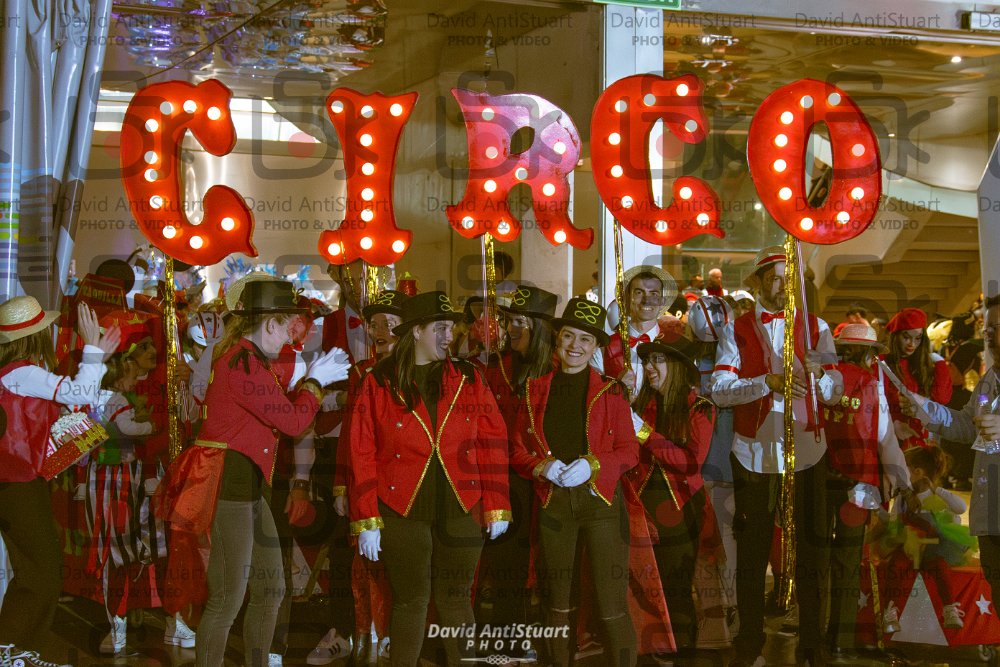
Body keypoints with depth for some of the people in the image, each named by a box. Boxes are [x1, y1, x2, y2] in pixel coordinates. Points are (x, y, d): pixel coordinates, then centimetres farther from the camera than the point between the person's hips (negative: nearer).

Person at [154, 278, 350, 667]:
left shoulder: (246, 358, 16)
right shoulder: (243, 361, -17)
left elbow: (278, 411, 18)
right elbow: (292, 420, -16)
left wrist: (314, 378, 13)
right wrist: (317, 382, 0)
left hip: (247, 488, 11)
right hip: (226, 486, -11)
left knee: (270, 589, 16)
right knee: (227, 599, -9)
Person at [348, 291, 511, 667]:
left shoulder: (468, 379, 6)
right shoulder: (379, 383, -1)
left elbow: (493, 444, 6)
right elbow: (361, 455, -3)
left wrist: (497, 506, 2)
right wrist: (367, 521, -6)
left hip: (461, 510, 2)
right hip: (403, 512, -2)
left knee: (456, 600, 9)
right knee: (410, 602, 3)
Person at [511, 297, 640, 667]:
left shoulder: (609, 391, 3)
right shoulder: (536, 390, 9)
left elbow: (629, 451, 1)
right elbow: (518, 450, 10)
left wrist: (592, 465, -16)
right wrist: (543, 466, -11)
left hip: (600, 500, -2)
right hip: (553, 504, 3)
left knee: (612, 608, -7)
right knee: (558, 604, 12)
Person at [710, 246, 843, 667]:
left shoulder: (816, 328, 6)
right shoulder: (738, 330, 2)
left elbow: (835, 390, 0)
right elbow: (720, 391, -8)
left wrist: (817, 379, -21)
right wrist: (768, 383, -21)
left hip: (806, 452, 1)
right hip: (754, 454, 0)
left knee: (810, 552, 4)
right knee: (752, 553, 8)